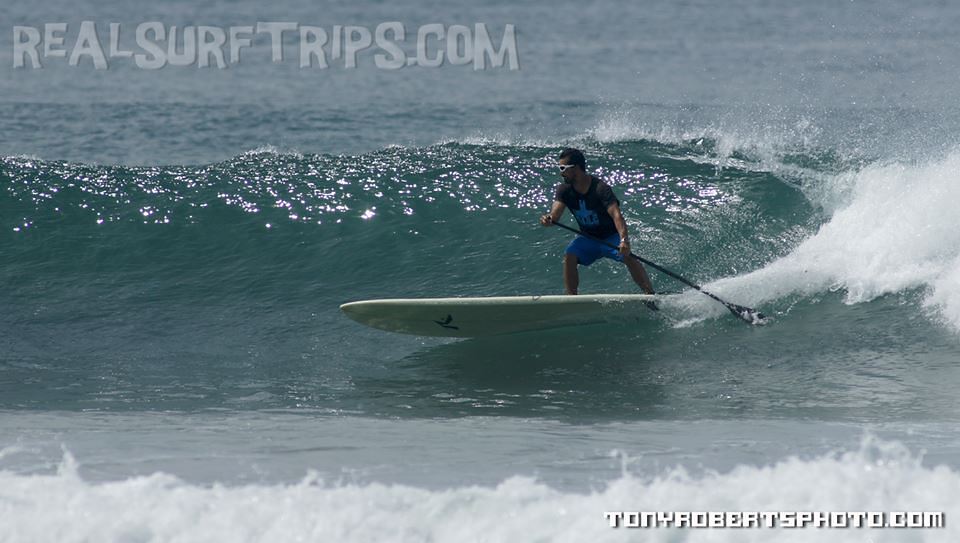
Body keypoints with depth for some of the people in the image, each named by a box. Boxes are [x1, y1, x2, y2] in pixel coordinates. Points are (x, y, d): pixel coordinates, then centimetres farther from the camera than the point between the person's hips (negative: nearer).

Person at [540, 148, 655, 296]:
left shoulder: (600, 188, -24)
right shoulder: (564, 190, -8)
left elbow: (616, 214, -36)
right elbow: (555, 215, -19)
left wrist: (624, 240, -52)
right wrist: (548, 219, -45)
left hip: (611, 236, -4)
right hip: (588, 238, 4)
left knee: (629, 257, -29)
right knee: (569, 257, -23)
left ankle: (650, 294, -25)